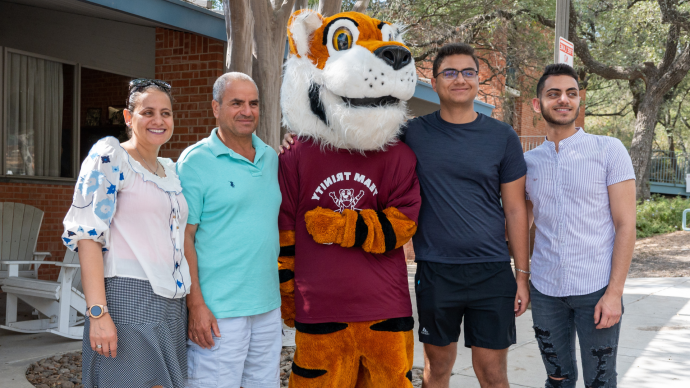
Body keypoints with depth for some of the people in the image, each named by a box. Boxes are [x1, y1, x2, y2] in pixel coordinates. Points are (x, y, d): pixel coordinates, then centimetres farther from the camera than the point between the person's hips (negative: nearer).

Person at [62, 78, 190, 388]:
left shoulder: (171, 171, 17)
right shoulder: (109, 157, -5)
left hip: (171, 304, 7)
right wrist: (97, 313, -20)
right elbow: (87, 234, -13)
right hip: (128, 297, -7)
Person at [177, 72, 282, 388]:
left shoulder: (271, 158, 11)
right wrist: (196, 305, -15)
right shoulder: (195, 161, -6)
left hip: (269, 306, 6)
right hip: (217, 312, -6)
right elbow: (183, 237, -9)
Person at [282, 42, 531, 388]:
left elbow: (515, 210, 6)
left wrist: (523, 273, 3)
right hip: (435, 272, 0)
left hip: (492, 272, 0)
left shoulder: (502, 137, 3)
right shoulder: (414, 134, 2)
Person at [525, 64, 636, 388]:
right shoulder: (528, 162, 7)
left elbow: (625, 225, -6)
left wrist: (614, 293, -13)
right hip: (545, 290, 3)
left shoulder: (609, 150, -3)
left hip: (596, 290, -3)